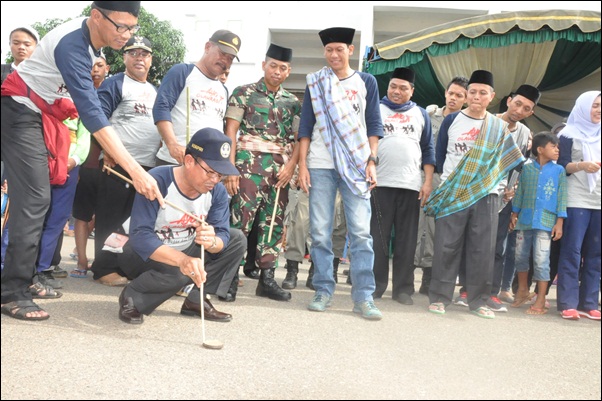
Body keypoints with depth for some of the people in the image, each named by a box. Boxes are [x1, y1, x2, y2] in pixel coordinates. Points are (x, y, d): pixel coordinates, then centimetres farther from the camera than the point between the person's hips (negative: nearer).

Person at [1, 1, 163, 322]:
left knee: (38, 198, 7)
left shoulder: (93, 38, -1)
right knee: (33, 199, -17)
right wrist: (135, 171, -43)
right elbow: (91, 113, -38)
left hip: (44, 116, 9)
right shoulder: (72, 44, -29)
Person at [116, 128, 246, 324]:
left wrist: (213, 242, -43)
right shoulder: (158, 181, -29)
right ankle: (132, 297, -7)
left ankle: (197, 300, -6)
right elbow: (140, 235, -38)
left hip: (188, 252, 6)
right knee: (178, 272, -36)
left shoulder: (217, 191, -11)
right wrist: (181, 259, -53)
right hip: (148, 255, -6)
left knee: (238, 240, -8)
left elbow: (223, 234, -16)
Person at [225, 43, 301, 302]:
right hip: (249, 165, -4)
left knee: (274, 224, 5)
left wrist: (291, 165, -5)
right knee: (240, 221, -10)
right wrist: (230, 168, -11)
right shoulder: (244, 93, 5)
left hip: (281, 170, 5)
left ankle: (267, 278, 12)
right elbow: (230, 132, -1)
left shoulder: (292, 102, 16)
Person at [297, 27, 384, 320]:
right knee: (320, 232, 0)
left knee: (361, 231, -6)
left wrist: (371, 161, -3)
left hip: (356, 166, -1)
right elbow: (305, 125, 8)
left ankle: (363, 296, -2)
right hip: (320, 166, 1)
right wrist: (302, 164, 0)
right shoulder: (315, 82, 10)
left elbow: (374, 125, 8)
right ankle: (324, 291, 11)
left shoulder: (366, 82, 9)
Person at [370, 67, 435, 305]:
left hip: (411, 186, 2)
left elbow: (428, 149, 13)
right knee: (378, 238, 0)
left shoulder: (421, 114, 15)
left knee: (407, 240, 2)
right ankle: (375, 285, 8)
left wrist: (428, 181, 4)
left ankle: (403, 289, 9)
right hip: (380, 184, -1)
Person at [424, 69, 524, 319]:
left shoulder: (499, 127, 8)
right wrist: (448, 180, 6)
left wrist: (487, 178, 3)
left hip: (485, 195, 1)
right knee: (447, 246, -2)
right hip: (452, 193, -1)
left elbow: (507, 161, 11)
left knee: (483, 249, 2)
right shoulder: (452, 120, 5)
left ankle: (478, 300, 9)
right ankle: (439, 297, 4)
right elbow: (439, 154, 8)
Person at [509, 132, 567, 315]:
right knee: (521, 256, 13)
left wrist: (559, 222, -6)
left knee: (541, 260, -5)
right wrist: (514, 215, 9)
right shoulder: (526, 168, 5)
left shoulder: (559, 170, 2)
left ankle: (541, 301, 3)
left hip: (546, 222, -2)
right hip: (525, 220, 3)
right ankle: (522, 290, 34)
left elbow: (561, 197, 0)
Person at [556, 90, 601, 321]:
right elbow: (561, 166, -4)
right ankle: (568, 303, -5)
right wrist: (582, 165, -20)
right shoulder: (569, 134, 5)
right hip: (576, 201, -5)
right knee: (572, 251, -6)